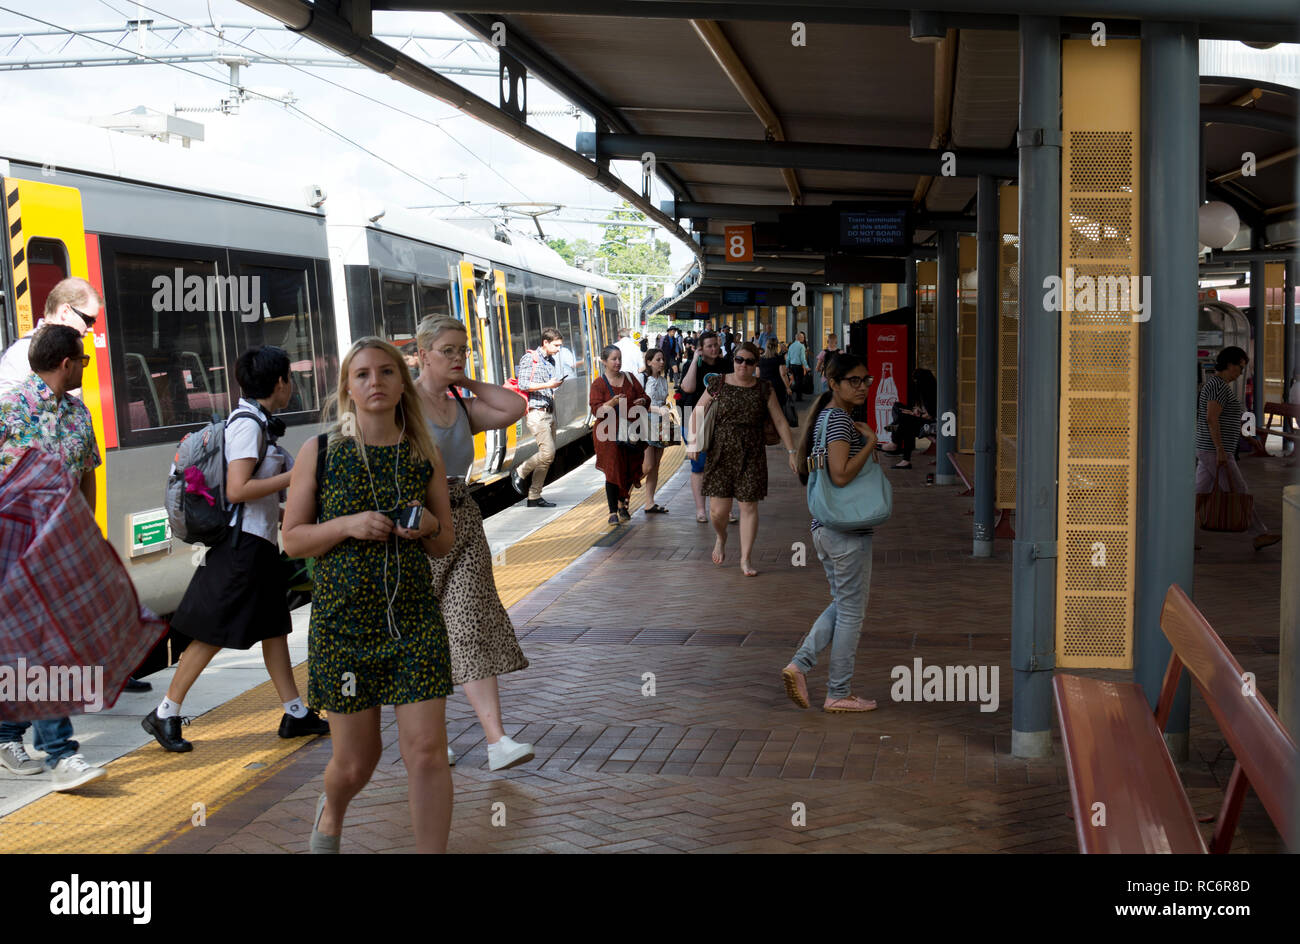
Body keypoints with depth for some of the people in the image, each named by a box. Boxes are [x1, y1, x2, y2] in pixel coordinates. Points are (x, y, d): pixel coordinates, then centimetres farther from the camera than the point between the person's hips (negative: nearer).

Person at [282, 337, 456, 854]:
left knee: (427, 750, -8)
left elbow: (446, 543, 13)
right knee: (356, 760, 9)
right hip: (342, 618, -1)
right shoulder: (319, 451, -1)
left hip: (415, 617, 1)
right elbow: (293, 538, 1)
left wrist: (429, 527, -10)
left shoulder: (424, 454, 5)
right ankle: (330, 814, 44)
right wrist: (348, 525, -16)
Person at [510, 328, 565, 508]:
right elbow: (523, 385, -14)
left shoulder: (551, 361, 18)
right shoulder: (529, 358, -6)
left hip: (549, 412, 8)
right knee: (547, 452, -17)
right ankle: (520, 472, 6)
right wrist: (547, 385, -16)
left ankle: (534, 497, 11)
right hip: (536, 412, -8)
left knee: (548, 456, 6)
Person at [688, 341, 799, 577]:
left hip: (752, 455, 0)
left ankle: (745, 559, 14)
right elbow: (697, 413, 7)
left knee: (749, 506, 2)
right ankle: (721, 538, 33)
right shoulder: (718, 384, 1)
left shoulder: (764, 389, 2)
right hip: (721, 453, 0)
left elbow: (780, 421, 5)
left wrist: (791, 451, 1)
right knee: (718, 509, -3)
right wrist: (695, 438, -8)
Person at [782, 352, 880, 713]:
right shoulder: (840, 418, -17)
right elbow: (841, 474, -27)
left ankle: (799, 664, 10)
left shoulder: (825, 416, 14)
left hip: (824, 528, 10)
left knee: (842, 605, 20)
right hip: (847, 530, -10)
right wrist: (870, 442, -17)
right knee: (851, 612, 2)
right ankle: (839, 694, 12)